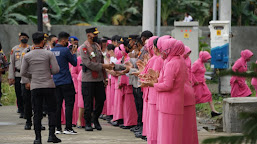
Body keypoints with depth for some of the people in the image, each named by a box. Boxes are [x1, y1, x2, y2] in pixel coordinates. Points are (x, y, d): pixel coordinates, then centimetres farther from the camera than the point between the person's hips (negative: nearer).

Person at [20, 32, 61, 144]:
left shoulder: (27, 56, 1)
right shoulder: (49, 54, -4)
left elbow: (23, 73, 2)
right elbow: (56, 70, -6)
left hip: (35, 87, 2)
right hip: (48, 86, -2)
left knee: (37, 113, 4)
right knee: (52, 111, 6)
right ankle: (51, 135, -2)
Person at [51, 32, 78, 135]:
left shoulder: (51, 51, 7)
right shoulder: (65, 50, -12)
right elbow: (74, 63, -3)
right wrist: (73, 53, 13)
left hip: (55, 82, 6)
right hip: (66, 81, -6)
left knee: (57, 104, 8)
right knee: (69, 104, -1)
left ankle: (58, 128, 9)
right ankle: (68, 128, -5)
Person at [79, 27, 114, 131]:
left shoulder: (97, 46, 13)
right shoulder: (84, 48, -9)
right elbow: (88, 63, -18)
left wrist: (105, 77, 17)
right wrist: (103, 66, -19)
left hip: (99, 79, 6)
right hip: (88, 79, -6)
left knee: (101, 100, 6)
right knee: (88, 102, -1)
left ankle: (96, 119, 24)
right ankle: (87, 123, 10)